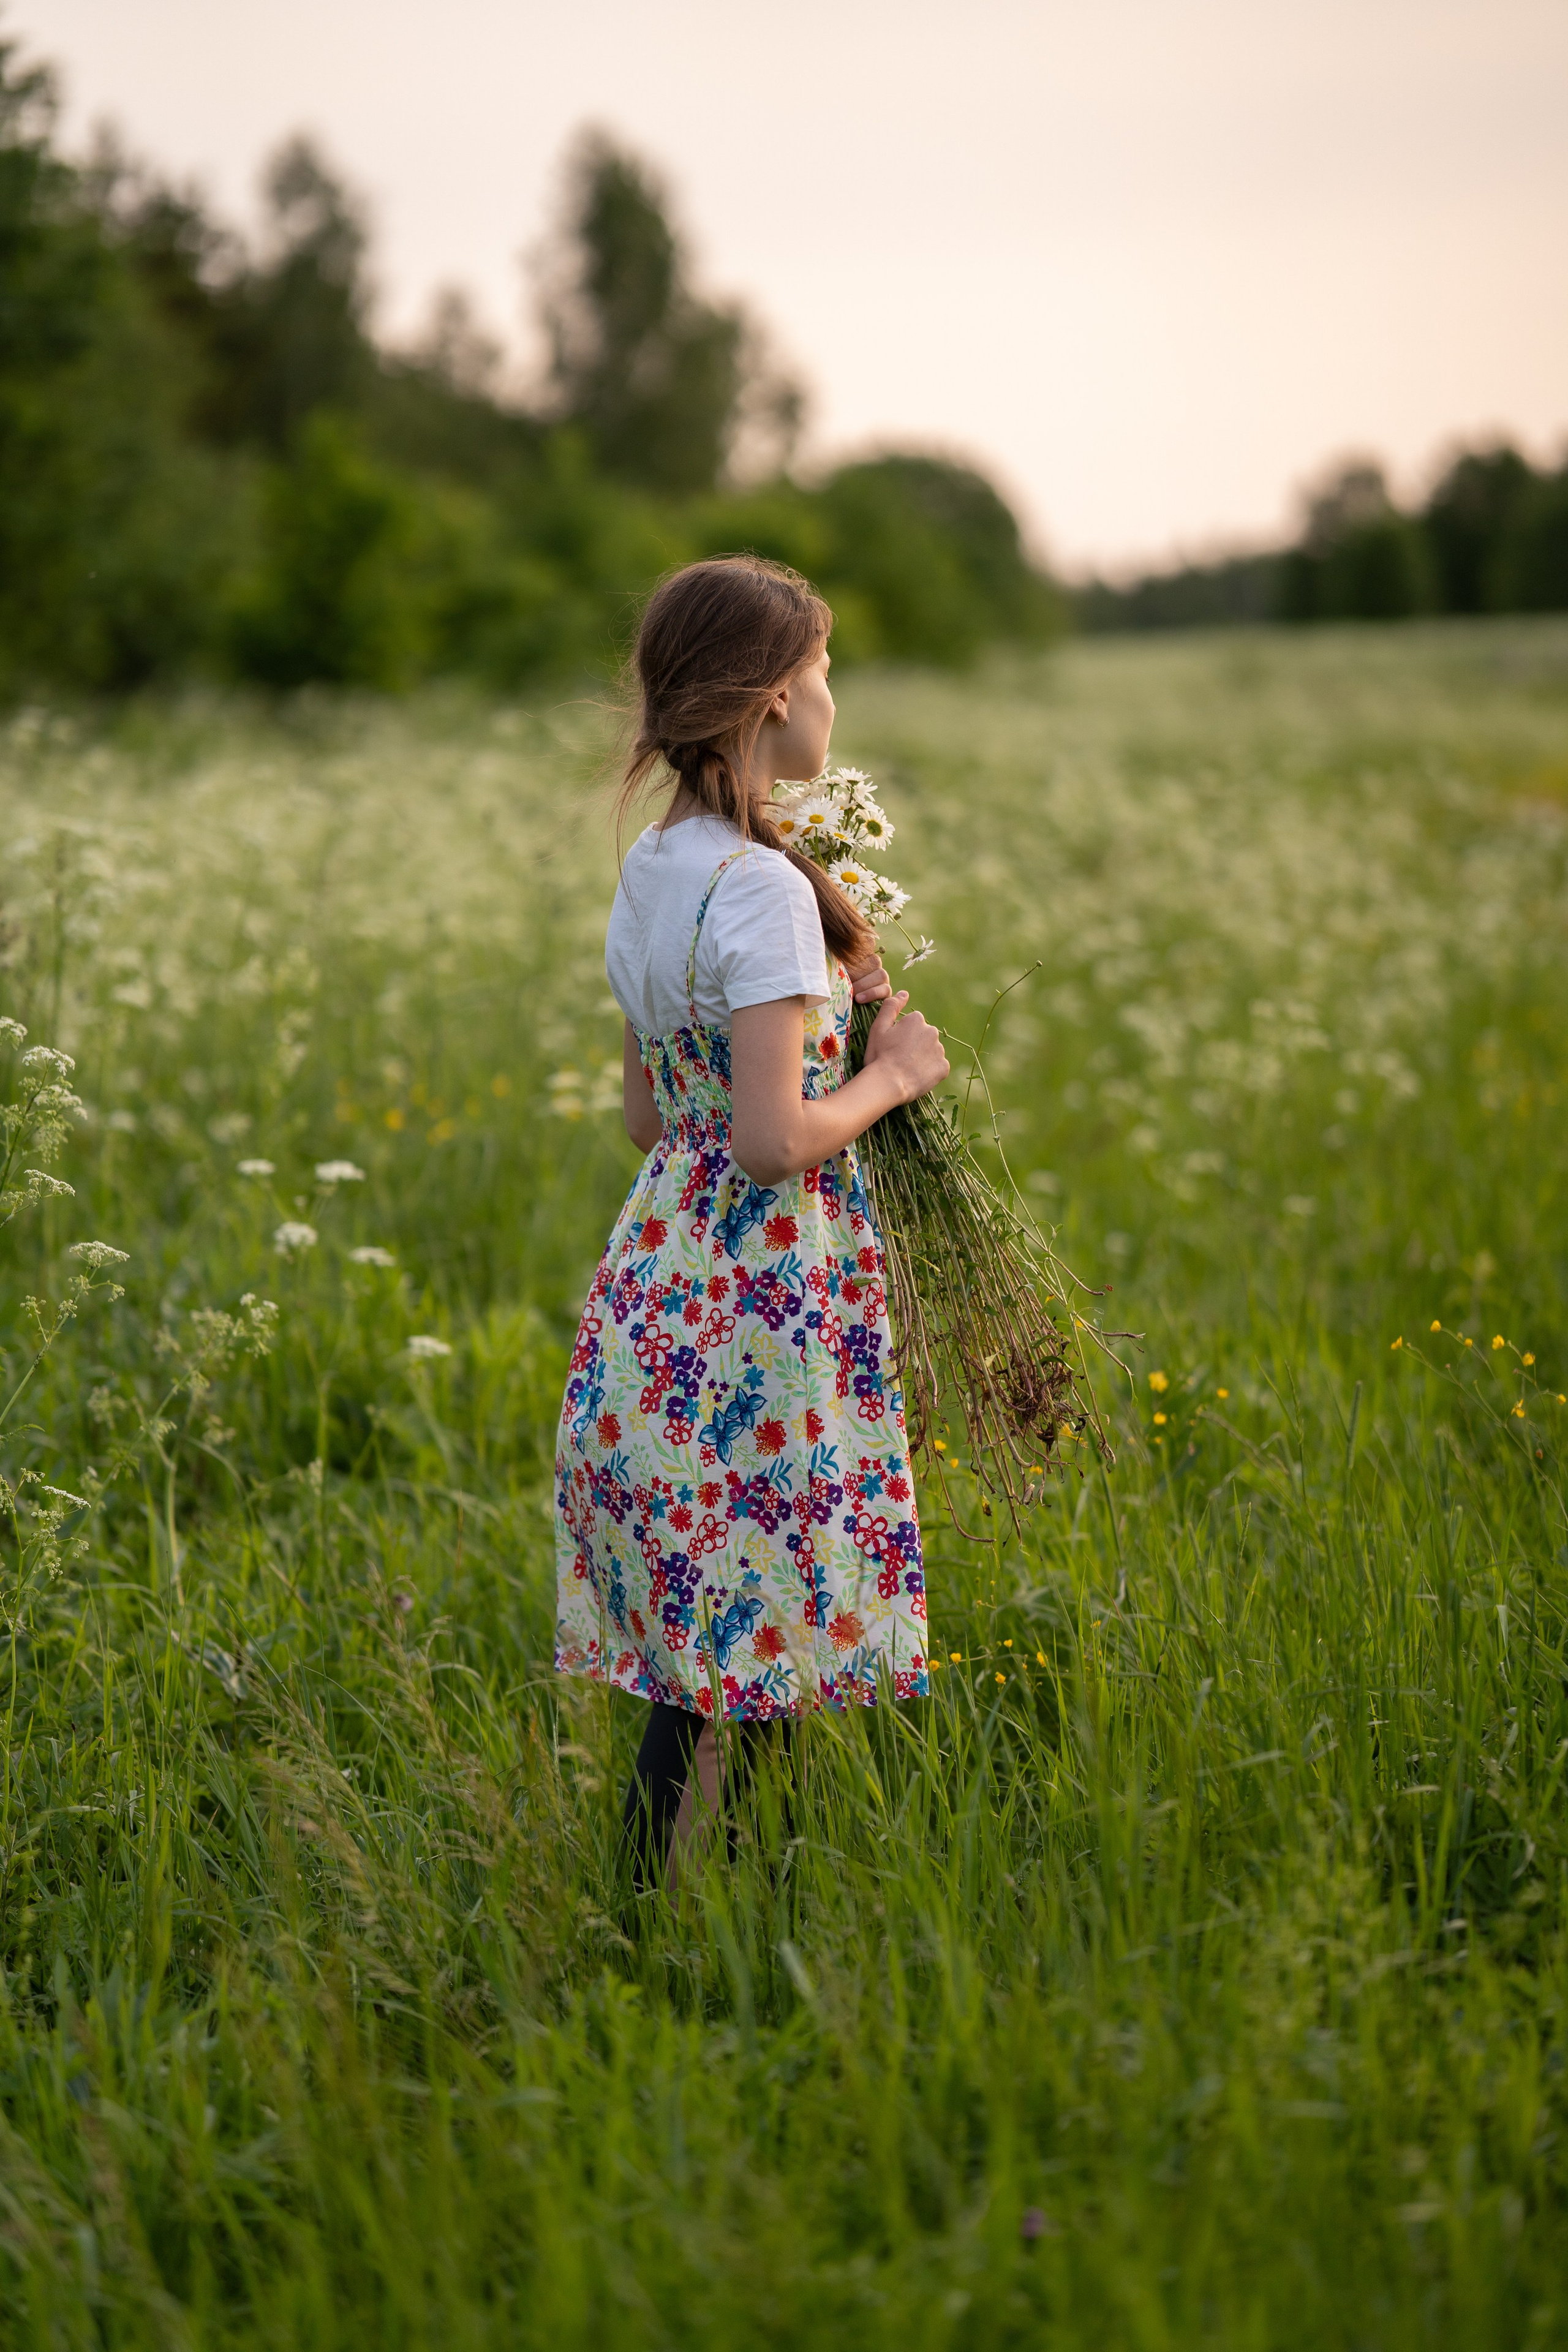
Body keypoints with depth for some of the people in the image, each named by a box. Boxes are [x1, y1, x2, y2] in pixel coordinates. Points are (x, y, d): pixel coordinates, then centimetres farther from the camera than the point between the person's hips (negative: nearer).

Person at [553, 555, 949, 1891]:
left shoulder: (647, 876, 12)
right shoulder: (765, 889, -16)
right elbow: (776, 1140, -21)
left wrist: (831, 1022, 16)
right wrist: (890, 1076, -4)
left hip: (664, 1273, 9)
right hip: (763, 1303, -9)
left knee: (707, 1660, 12)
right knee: (735, 1659, -3)